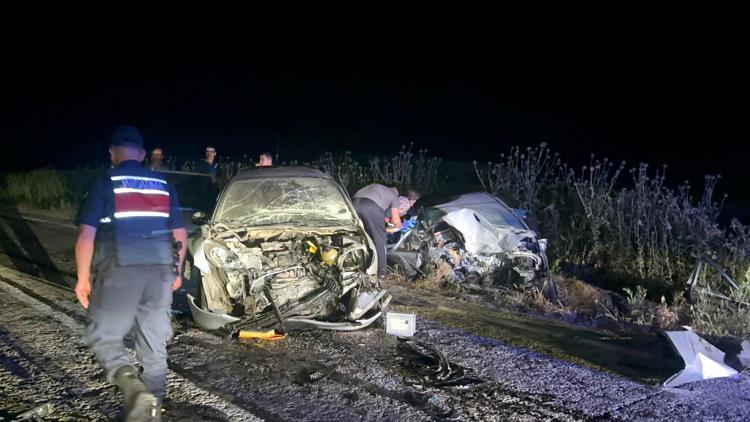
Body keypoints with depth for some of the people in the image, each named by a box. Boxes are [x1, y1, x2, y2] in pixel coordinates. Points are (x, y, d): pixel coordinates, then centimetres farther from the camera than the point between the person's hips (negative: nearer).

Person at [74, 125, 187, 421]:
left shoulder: (105, 183, -2)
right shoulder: (163, 185, 11)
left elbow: (87, 235, -7)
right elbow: (181, 235, 13)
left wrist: (83, 278, 2)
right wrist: (176, 272, 25)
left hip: (120, 272, -4)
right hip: (160, 271, 4)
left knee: (102, 336, 7)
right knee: (154, 344, 13)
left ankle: (134, 388, -17)